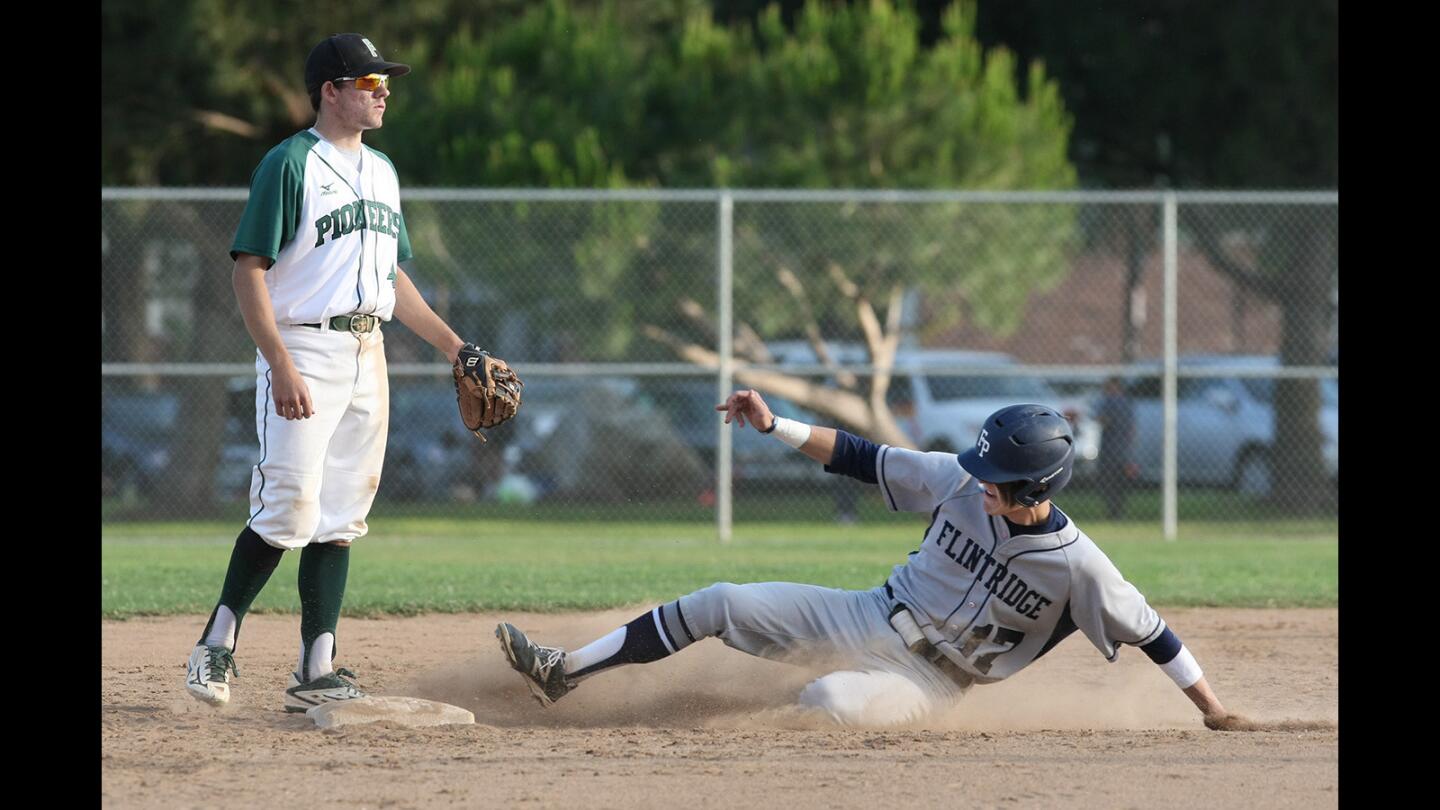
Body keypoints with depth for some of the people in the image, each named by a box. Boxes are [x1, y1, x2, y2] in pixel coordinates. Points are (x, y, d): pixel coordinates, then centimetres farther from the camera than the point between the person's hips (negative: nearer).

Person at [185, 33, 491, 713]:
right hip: (303, 348, -7)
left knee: (341, 518, 4)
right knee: (289, 509, -13)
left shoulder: (382, 171, 17)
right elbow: (249, 270, -12)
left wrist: (453, 346, 17)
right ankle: (217, 644, 2)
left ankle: (316, 672, 4)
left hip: (367, 352, 7)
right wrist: (282, 367, -21)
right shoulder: (290, 164, -8)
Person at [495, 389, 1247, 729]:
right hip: (871, 620, 5)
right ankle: (565, 671, 1)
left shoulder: (1076, 564, -22)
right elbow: (862, 458, 0)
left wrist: (1213, 710, -12)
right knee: (719, 604, -5)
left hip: (927, 679, -5)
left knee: (827, 702, -37)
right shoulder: (958, 482, -9)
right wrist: (775, 426, -5)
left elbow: (1149, 632, -14)